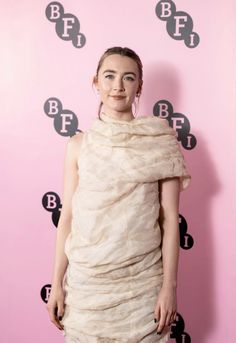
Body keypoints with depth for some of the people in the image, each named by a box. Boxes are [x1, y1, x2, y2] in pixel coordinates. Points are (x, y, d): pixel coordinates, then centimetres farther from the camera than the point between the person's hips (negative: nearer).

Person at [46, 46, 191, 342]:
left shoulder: (159, 143, -4)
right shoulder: (79, 145, 1)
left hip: (143, 280, -1)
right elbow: (67, 217, 3)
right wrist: (56, 283, 3)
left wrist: (169, 287, -6)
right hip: (87, 278, 2)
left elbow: (170, 219, -4)